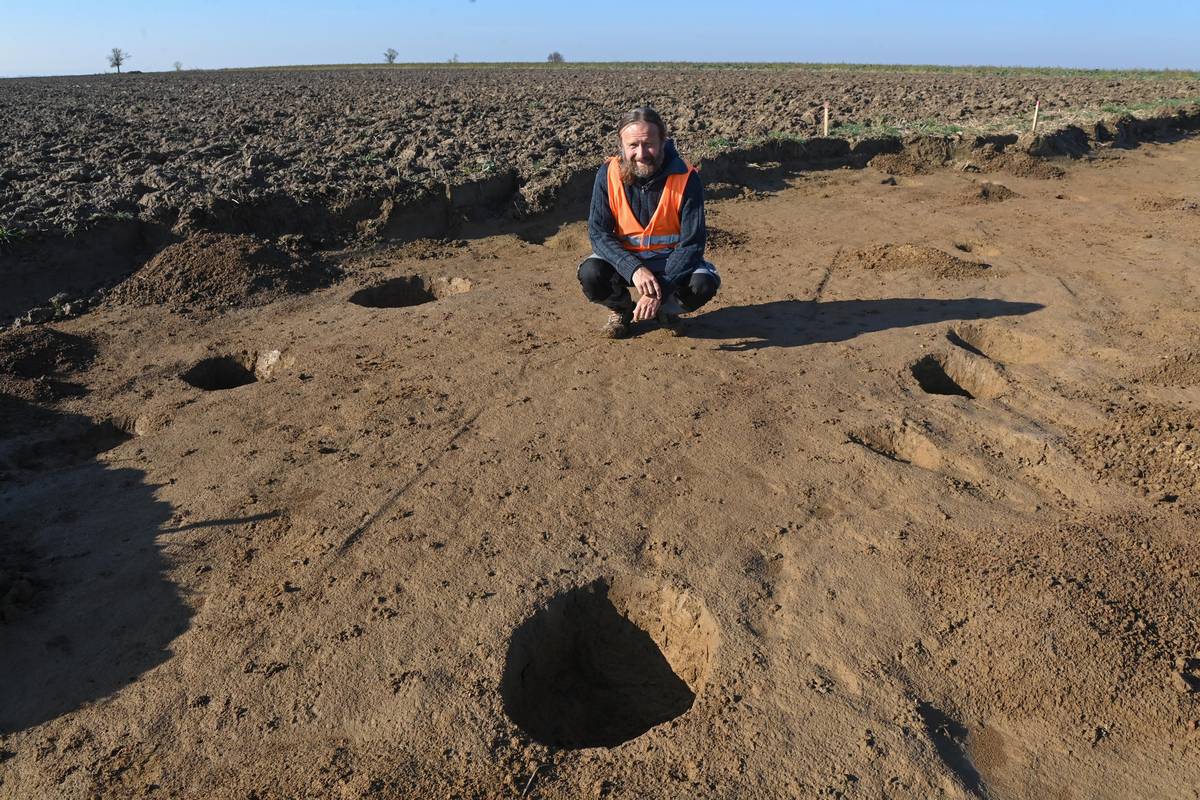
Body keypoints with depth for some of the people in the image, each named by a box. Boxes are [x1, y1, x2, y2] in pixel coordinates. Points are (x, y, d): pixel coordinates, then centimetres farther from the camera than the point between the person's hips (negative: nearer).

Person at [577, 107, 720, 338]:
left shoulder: (686, 178, -20)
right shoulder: (609, 173, -15)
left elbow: (691, 243, -20)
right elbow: (598, 232, -17)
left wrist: (660, 289, -31)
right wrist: (633, 268, -34)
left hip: (670, 259, -1)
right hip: (624, 257, 1)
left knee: (704, 284, -30)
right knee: (590, 274, -29)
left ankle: (666, 310, 6)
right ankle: (621, 309, 6)